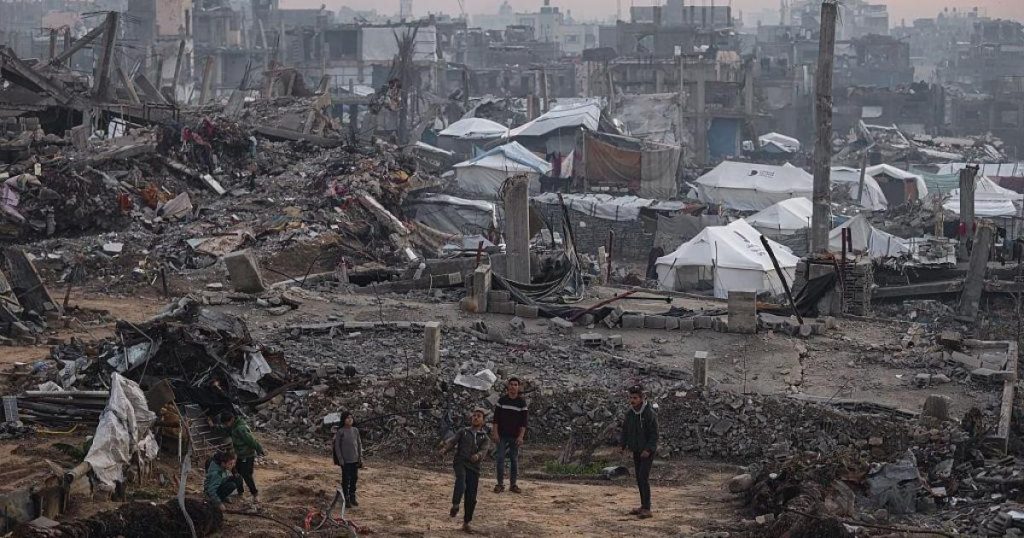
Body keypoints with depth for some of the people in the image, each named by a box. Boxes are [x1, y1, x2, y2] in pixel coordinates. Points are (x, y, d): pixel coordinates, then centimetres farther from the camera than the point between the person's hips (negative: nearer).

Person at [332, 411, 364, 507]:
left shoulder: (355, 430, 5)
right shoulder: (340, 432, -8)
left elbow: (359, 444, 11)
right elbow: (337, 446, -7)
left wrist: (360, 457, 6)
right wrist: (340, 459, -11)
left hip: (355, 460, 4)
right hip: (345, 460, -4)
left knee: (354, 479, 11)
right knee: (346, 479, 1)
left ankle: (352, 498, 24)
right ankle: (346, 500, 10)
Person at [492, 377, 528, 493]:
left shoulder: (522, 402, 2)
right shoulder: (502, 400, 3)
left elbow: (524, 421, 0)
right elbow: (496, 417, 3)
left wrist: (521, 436, -8)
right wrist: (495, 433, -6)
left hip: (515, 436, 0)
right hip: (502, 435, 0)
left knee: (514, 460, 3)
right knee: (500, 458, -4)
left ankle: (513, 484, 10)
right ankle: (500, 484, 2)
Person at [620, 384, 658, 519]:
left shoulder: (650, 413, -16)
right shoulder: (629, 413, 3)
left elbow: (654, 434, -15)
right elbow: (625, 430, 14)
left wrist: (648, 449, -22)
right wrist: (624, 445, 3)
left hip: (647, 451, -7)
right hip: (636, 451, 7)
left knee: (644, 477, -13)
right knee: (639, 478, 11)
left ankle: (647, 509, -11)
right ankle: (643, 506, 20)